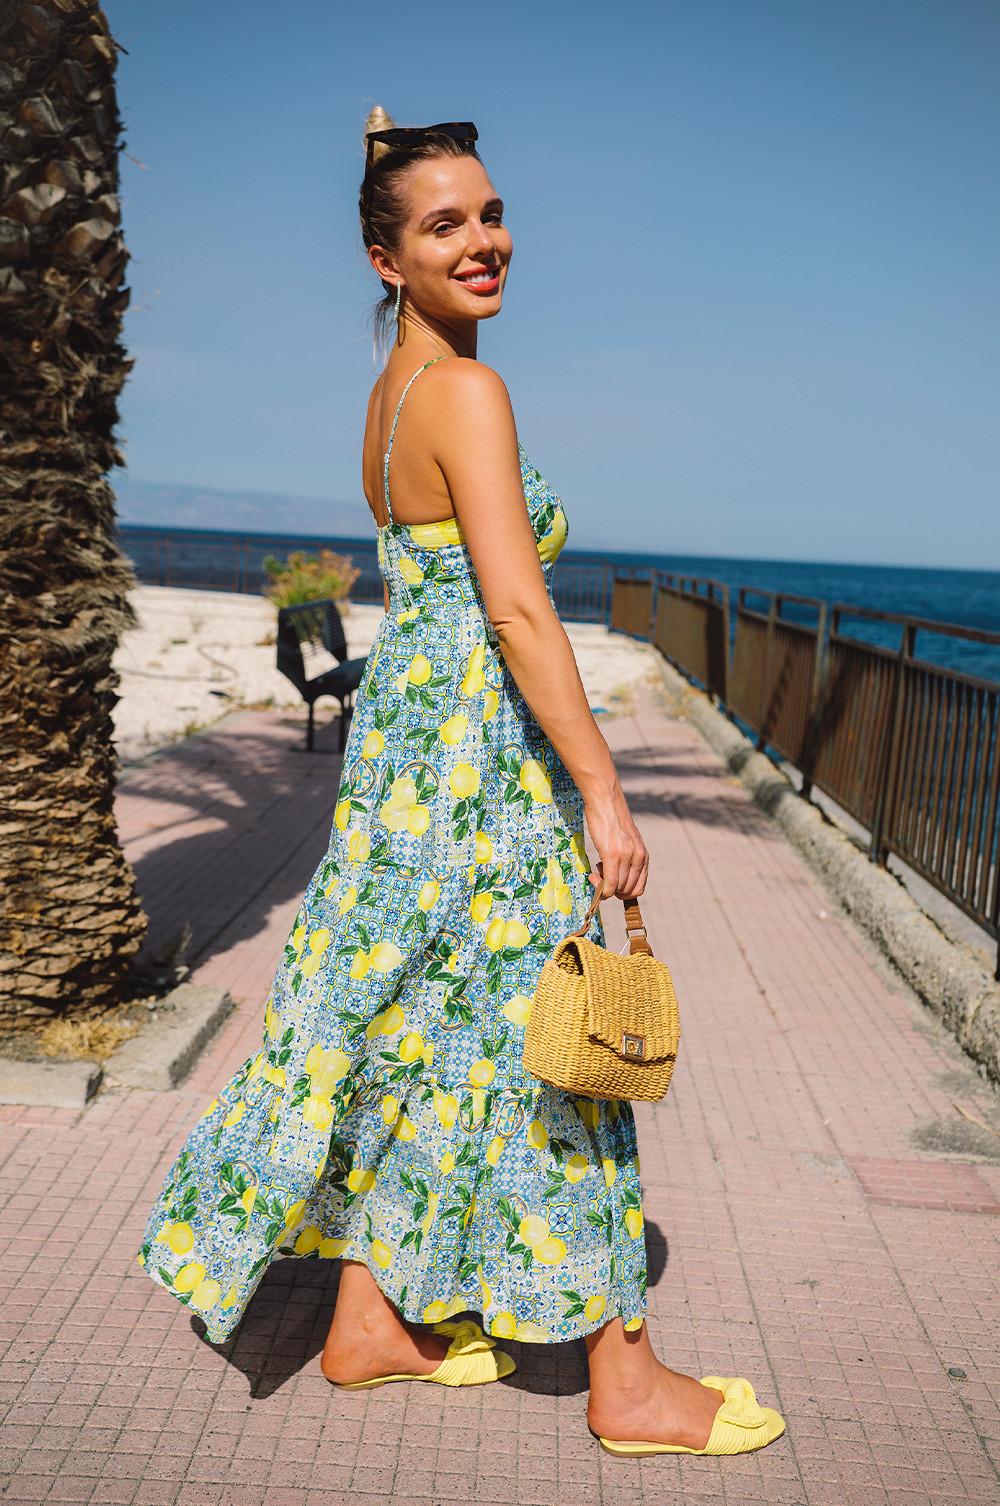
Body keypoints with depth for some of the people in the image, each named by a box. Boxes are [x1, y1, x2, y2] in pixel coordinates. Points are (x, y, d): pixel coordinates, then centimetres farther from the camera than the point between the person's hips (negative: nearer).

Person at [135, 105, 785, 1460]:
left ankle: (370, 1325, 28)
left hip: (407, 721, 9)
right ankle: (625, 1381, 14)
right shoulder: (468, 391, -14)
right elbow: (515, 604, -22)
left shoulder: (391, 392, 15)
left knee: (412, 1028, 14)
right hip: (480, 740, -9)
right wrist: (602, 788, -22)